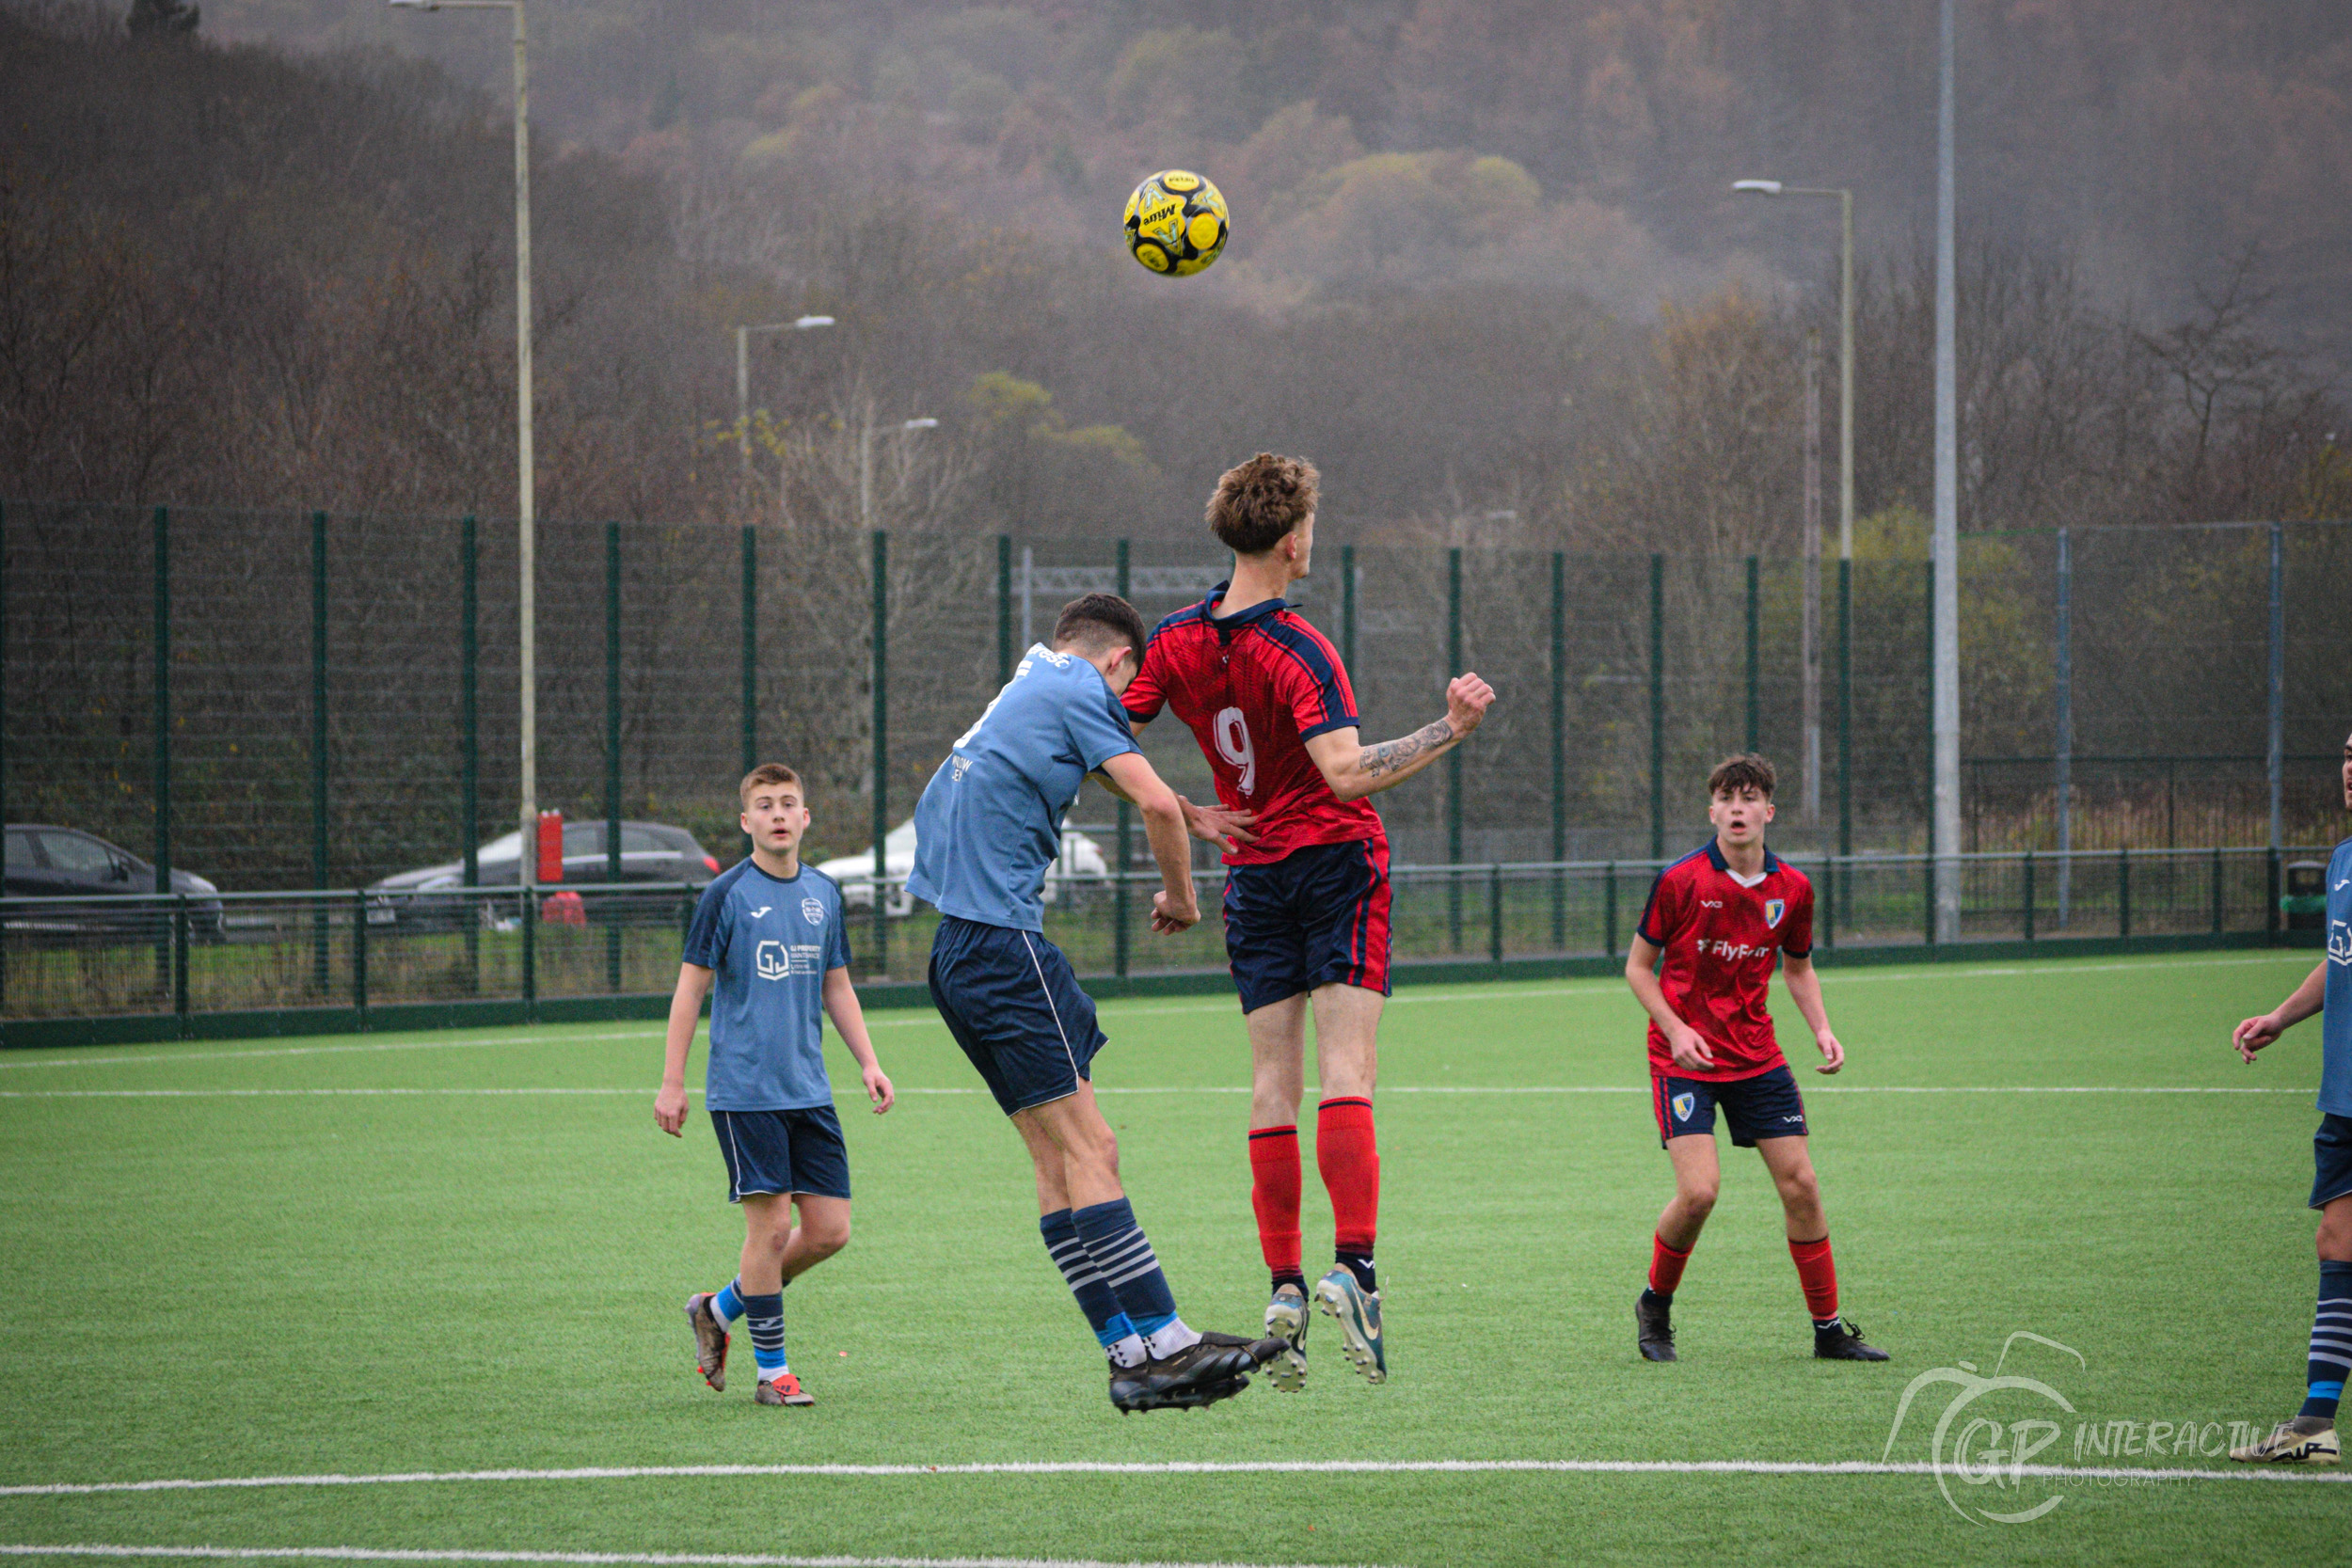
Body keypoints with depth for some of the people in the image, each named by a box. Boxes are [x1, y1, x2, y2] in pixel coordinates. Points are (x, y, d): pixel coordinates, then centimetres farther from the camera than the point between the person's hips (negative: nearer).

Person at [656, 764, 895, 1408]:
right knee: (771, 1226, -8)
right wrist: (672, 1083, -6)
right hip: (744, 1090, -6)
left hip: (809, 1090, 6)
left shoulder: (824, 893, 12)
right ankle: (772, 1372, 3)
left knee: (829, 1230, 2)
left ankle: (720, 1308, 22)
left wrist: (868, 1062, 12)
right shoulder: (727, 894, -4)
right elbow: (691, 987, -3)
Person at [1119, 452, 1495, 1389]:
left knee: (1273, 1086, 5)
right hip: (1338, 862, -5)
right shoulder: (1296, 652, -18)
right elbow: (1347, 775, -29)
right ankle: (1352, 1265, -21)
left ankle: (1283, 1286, -2)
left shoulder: (1176, 643, 0)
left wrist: (1187, 818, 7)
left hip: (1252, 875, 5)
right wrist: (1450, 732, -30)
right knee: (1346, 1074, -9)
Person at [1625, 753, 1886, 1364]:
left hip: (1756, 1055, 4)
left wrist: (1822, 1030, 0)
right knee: (1699, 1190, -18)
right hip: (1684, 1056, -4)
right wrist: (1675, 1030, -16)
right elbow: (1638, 966, -2)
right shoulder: (1679, 882, -12)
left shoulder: (1792, 889, 0)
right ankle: (1655, 1304, 8)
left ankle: (1828, 1329, 11)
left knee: (1800, 1185, 0)